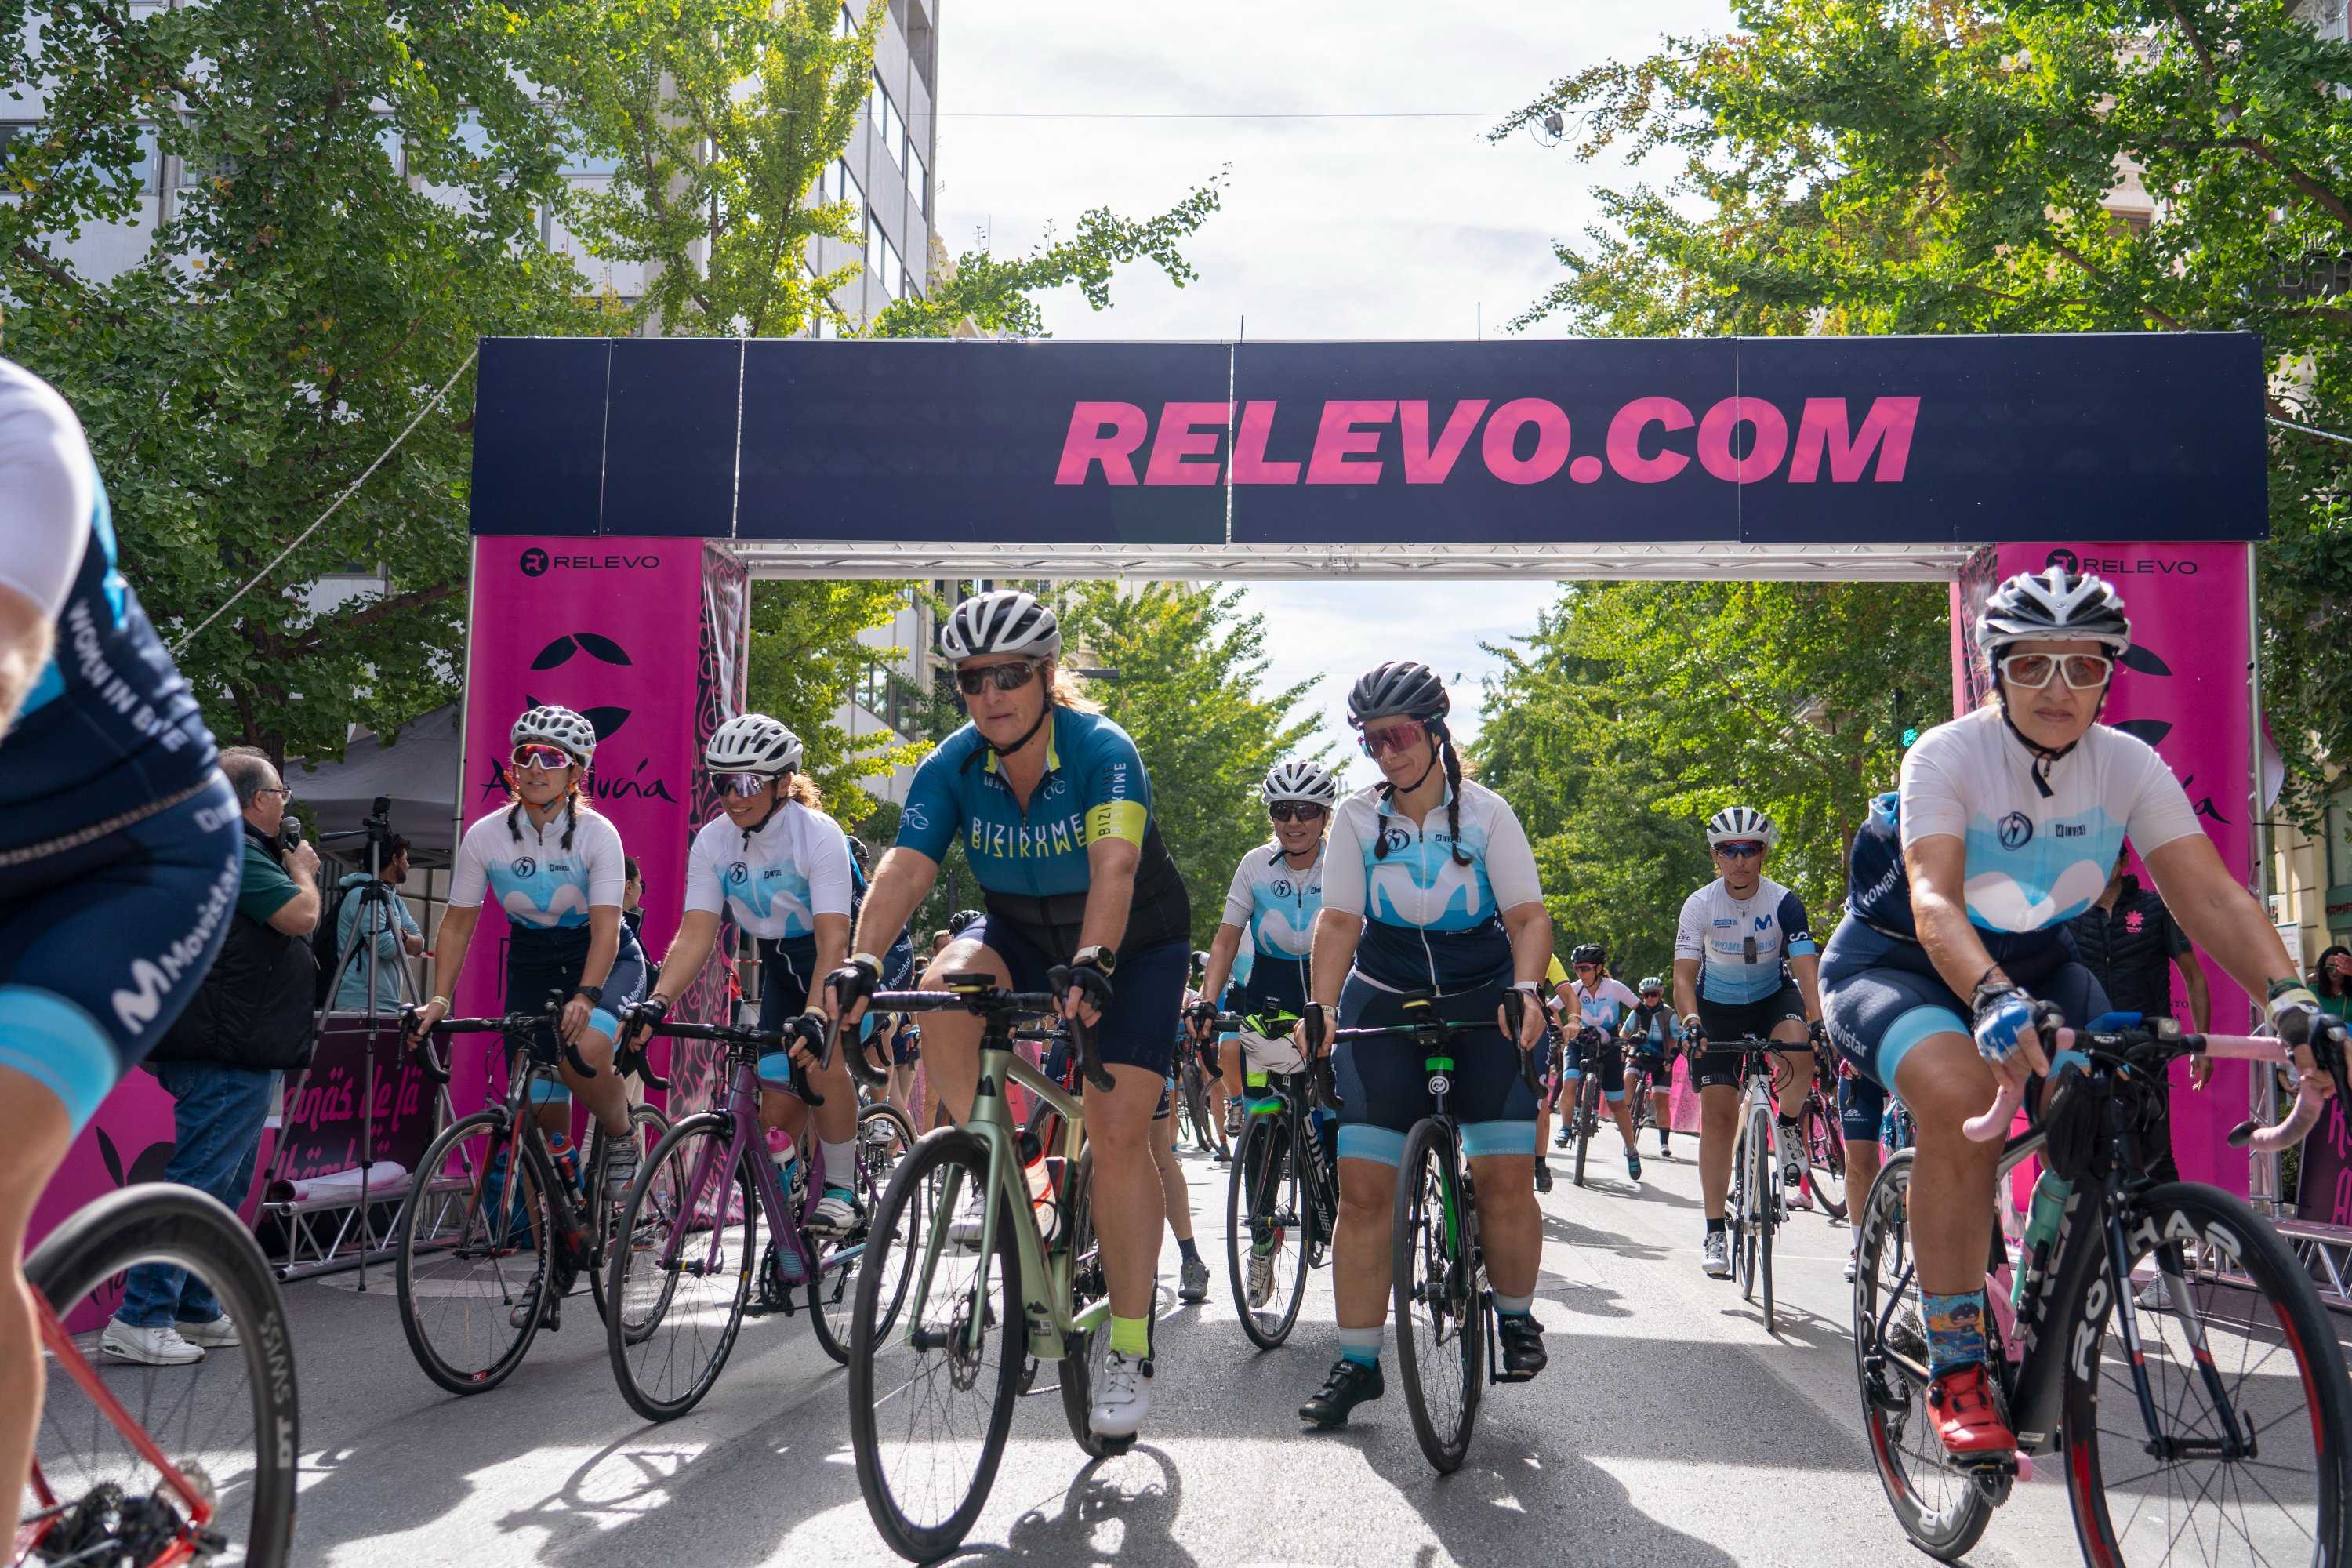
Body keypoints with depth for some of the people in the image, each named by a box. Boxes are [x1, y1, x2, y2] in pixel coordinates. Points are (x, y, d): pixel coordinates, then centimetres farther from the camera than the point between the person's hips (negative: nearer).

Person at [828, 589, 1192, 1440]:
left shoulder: (1103, 750, -26)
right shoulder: (951, 767, -15)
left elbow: (1113, 867, -41)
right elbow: (904, 867, -27)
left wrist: (1093, 963, -58)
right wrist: (862, 962, -45)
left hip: (1134, 942, -3)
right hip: (1021, 931, 3)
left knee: (1118, 1131, -14)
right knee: (947, 985, -31)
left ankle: (1130, 1345, -2)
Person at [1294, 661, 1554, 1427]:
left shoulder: (1485, 812, -7)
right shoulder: (1357, 818, -5)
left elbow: (1528, 915, -11)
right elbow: (1339, 920, -8)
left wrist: (1525, 991, -28)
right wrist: (1320, 1006, -23)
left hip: (1483, 1003, -1)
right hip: (1385, 1003, 1)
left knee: (1506, 1175, -12)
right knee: (1363, 1185, -7)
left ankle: (1516, 1319, 14)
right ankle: (1356, 1362, 3)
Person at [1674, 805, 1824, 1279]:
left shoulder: (1784, 902, -19)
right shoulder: (1700, 905, -19)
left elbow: (1806, 967, -27)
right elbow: (1684, 974, -23)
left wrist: (1818, 1021, -44)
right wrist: (1691, 1022, -42)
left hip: (1773, 997, 0)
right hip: (1717, 1008, 0)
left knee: (1798, 1054, -34)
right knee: (1718, 1115, -8)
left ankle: (1789, 1126, -2)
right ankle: (1715, 1232, -2)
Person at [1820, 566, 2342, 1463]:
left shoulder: (2130, 765, -11)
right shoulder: (1947, 757, -23)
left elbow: (2209, 893, -20)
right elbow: (1933, 902, -37)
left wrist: (2287, 995, -38)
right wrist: (1994, 998, -56)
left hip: (2036, 965, 5)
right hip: (1898, 966, -5)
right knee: (1961, 1094, -34)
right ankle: (1954, 1365, -23)